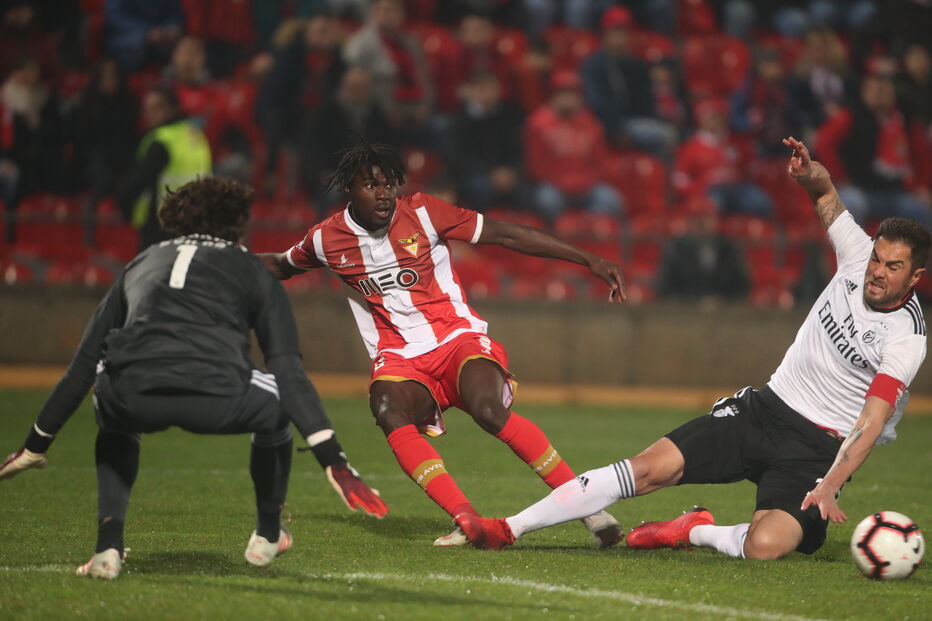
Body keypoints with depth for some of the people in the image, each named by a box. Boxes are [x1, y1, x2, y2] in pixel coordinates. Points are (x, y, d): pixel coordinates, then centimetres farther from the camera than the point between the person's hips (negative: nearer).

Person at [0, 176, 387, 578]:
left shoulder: (143, 264, 33)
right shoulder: (253, 272, 26)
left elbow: (83, 362, 34)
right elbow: (289, 370, 14)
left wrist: (36, 444, 40)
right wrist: (332, 459, 10)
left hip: (134, 398, 2)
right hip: (217, 400, -2)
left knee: (115, 425, 39)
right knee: (278, 404, 31)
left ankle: (108, 546, 20)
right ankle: (267, 537, 40)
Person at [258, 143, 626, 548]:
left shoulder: (422, 214, -5)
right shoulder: (326, 239, 2)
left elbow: (507, 235, -4)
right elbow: (281, 266, 25)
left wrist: (589, 260, -6)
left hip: (459, 339, -2)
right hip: (399, 359, 2)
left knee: (489, 411, -32)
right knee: (390, 415, -33)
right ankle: (468, 522, -37)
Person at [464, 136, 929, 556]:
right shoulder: (859, 255, 0)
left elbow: (870, 425, -21)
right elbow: (825, 193, 16)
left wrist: (830, 485, -33)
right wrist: (811, 174, -8)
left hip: (818, 450, -5)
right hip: (764, 408, 5)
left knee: (765, 545, -33)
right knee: (653, 466, -11)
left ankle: (695, 532, 0)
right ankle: (507, 528, -9)